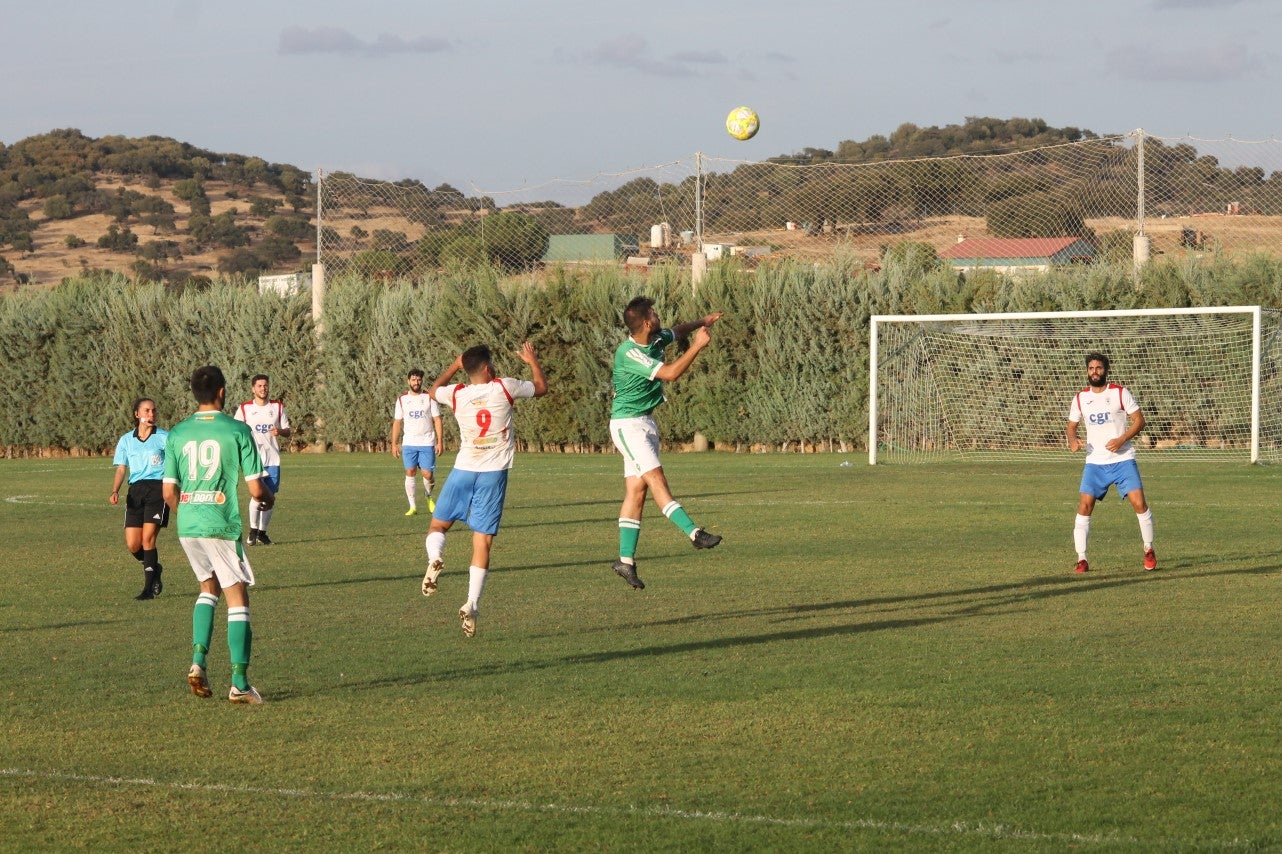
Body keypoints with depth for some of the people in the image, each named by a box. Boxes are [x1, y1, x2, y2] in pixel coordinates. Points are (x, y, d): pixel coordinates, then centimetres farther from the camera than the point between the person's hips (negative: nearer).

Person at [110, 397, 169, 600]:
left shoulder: (164, 437, 4)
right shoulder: (126, 440, 12)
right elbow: (121, 468, 11)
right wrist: (115, 491, -5)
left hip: (158, 489, -3)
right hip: (135, 490, 3)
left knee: (148, 538, -14)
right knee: (132, 544, -3)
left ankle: (149, 587, -7)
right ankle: (153, 569, 27)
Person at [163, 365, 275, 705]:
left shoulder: (177, 433, 5)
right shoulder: (237, 431, -6)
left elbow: (168, 491, 7)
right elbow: (256, 488, -6)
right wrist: (267, 498, 17)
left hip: (187, 525, 5)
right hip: (222, 525, -5)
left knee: (208, 587, 25)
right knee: (237, 599, 3)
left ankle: (198, 661, 9)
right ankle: (239, 683, -2)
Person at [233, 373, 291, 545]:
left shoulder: (278, 407, 8)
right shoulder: (244, 409, 3)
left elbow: (288, 432, 11)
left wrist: (280, 431, -11)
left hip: (273, 458, 3)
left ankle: (262, 532, 18)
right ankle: (253, 530, -3)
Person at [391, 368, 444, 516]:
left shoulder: (429, 398, 2)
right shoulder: (402, 400, 8)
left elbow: (437, 420, 1)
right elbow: (397, 422, 10)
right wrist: (394, 444, 4)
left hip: (427, 443, -2)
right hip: (409, 443, 2)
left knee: (428, 474, -5)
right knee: (410, 473, -5)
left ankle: (428, 497, 25)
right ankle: (413, 507, 0)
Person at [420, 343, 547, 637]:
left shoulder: (456, 394, 1)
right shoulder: (504, 387, -4)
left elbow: (433, 391, 26)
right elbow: (541, 387, 14)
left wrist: (454, 366, 34)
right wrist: (532, 360, 30)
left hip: (463, 470, 1)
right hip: (494, 473, -1)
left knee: (438, 525, 16)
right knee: (482, 542, -1)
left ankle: (435, 558, -17)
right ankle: (472, 604, -10)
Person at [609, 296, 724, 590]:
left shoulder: (655, 340, 5)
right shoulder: (629, 354, -22)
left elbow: (676, 331, 28)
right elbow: (670, 373, -27)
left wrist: (701, 322, 16)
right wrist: (697, 346, -21)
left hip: (646, 423, 9)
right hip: (628, 424, -9)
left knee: (636, 491, 5)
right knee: (656, 478, -18)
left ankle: (626, 559, 5)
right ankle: (693, 533, -28)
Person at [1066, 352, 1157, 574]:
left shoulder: (1120, 393, -2)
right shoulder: (1080, 398, 7)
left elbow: (1139, 420, -1)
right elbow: (1072, 426, 16)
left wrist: (1121, 440, -16)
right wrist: (1072, 440, -7)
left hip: (1123, 459, -2)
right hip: (1095, 462, 2)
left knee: (1139, 503, -11)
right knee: (1084, 506, -10)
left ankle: (1148, 550, 10)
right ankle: (1081, 559, -2)